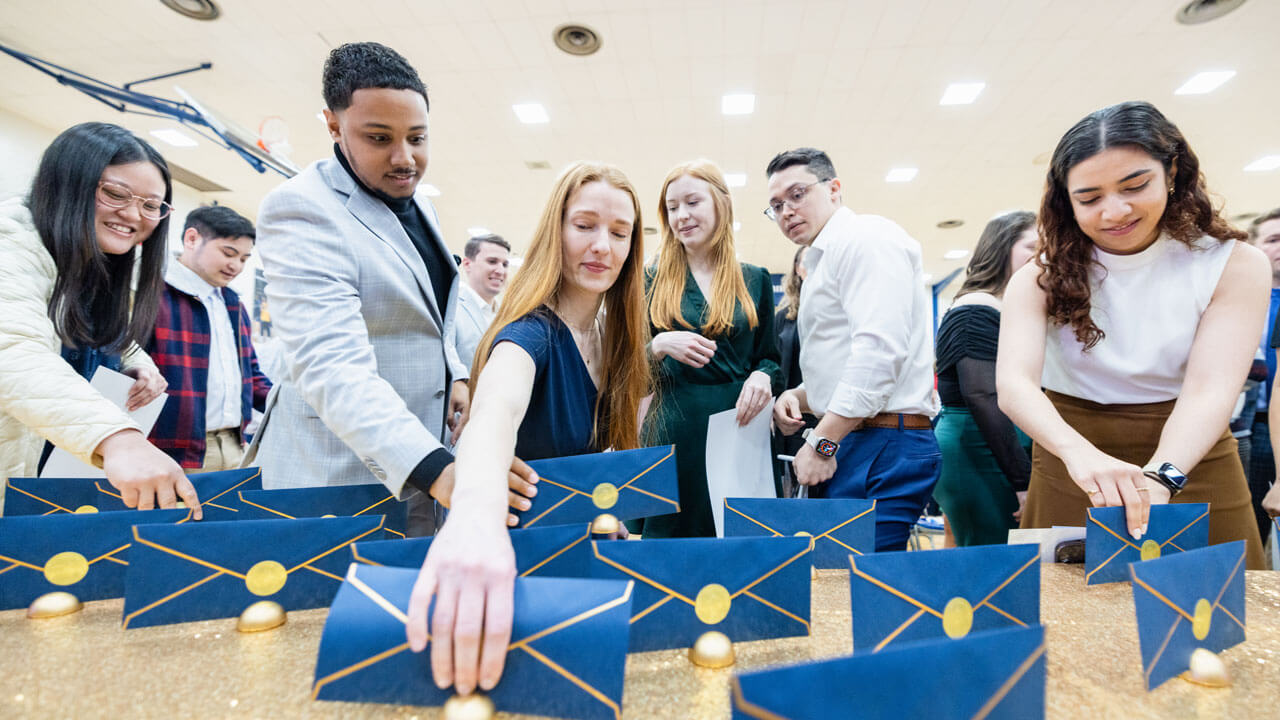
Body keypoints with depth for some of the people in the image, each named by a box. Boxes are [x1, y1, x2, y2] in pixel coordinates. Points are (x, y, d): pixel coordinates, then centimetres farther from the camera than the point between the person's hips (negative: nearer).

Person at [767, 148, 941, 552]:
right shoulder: (823, 262, 24)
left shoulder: (867, 237, -7)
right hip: (845, 444, 10)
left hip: (883, 446, -9)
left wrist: (822, 442, -18)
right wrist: (799, 396, 7)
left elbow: (879, 349, -20)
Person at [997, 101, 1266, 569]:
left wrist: (1158, 476, -36)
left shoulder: (1233, 265, -5)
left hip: (1188, 463, 1)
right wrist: (1080, 453, -42)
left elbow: (1209, 390, -17)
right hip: (1072, 476, 0)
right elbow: (1014, 382, -23)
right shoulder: (1040, 280, -7)